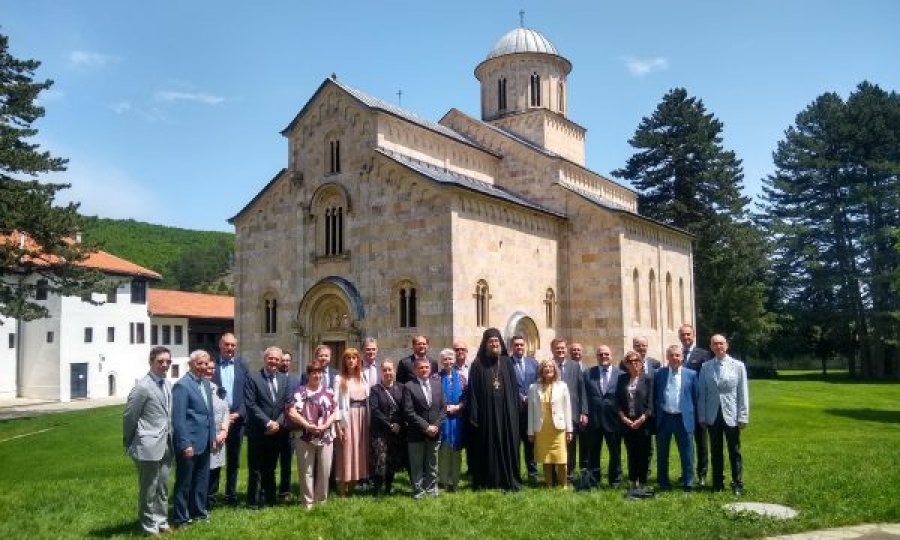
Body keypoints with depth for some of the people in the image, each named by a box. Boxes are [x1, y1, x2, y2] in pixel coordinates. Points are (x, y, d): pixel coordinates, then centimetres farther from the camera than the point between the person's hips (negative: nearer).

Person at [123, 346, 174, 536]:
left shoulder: (167, 383, 6)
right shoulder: (143, 386, -18)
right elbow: (128, 416, -11)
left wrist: (169, 438, 12)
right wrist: (129, 444, -1)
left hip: (165, 445, 7)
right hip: (149, 446, -7)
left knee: (163, 487, 17)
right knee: (149, 490, 7)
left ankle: (162, 522, 30)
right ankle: (150, 527, 20)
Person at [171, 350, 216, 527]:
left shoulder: (206, 383, 10)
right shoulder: (182, 385, -15)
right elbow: (178, 418, -19)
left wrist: (212, 436, 12)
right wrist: (185, 444, -21)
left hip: (204, 442, 8)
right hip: (189, 443, -8)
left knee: (202, 479, 17)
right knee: (184, 482, 5)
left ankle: (199, 511, 30)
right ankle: (181, 517, 16)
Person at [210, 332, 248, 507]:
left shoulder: (242, 365, 4)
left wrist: (239, 414, -8)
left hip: (236, 418, 3)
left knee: (234, 460, 11)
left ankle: (231, 494, 22)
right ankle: (211, 495, 12)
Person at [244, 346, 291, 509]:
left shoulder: (284, 379, 9)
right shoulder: (253, 378, -6)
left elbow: (287, 404, 6)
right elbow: (251, 405, -12)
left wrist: (278, 423, -8)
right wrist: (268, 422, -16)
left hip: (276, 431, 4)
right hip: (257, 431, -4)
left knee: (270, 468, 14)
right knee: (256, 469, 3)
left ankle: (269, 498, 24)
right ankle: (253, 501, 14)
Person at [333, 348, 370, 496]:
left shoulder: (362, 378, 12)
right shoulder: (339, 379, -2)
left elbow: (368, 400, 10)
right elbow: (336, 403, -7)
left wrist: (368, 420, 2)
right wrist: (338, 424, -13)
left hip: (362, 418, 5)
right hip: (347, 418, -5)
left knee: (359, 451, 7)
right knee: (346, 452, -4)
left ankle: (351, 488, 17)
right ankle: (342, 491, 2)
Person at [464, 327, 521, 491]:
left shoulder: (506, 362, 7)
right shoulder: (478, 365, -1)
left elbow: (514, 388, 7)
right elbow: (472, 391, -4)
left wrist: (514, 409, 0)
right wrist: (474, 415, -10)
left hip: (505, 412, 2)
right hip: (486, 413, -2)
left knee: (507, 445, 5)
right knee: (486, 447, 4)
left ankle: (509, 480, 14)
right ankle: (485, 481, 13)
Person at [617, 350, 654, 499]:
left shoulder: (647, 379, 0)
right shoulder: (622, 379, 8)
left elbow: (650, 403, -5)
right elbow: (618, 401, 7)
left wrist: (641, 419, -13)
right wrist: (624, 418, -5)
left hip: (643, 422, -3)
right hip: (627, 422, 3)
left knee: (643, 455, 2)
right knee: (631, 454, 7)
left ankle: (642, 485, 10)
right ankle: (633, 485, 14)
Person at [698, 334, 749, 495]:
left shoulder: (738, 366, -2)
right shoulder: (705, 367, 3)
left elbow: (743, 393, -2)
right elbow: (702, 393, 4)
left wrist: (743, 417, -6)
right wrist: (702, 416, 1)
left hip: (731, 415, -2)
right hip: (712, 416, 2)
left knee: (734, 452, 6)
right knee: (716, 452, 10)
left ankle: (737, 484, 17)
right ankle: (718, 484, 21)